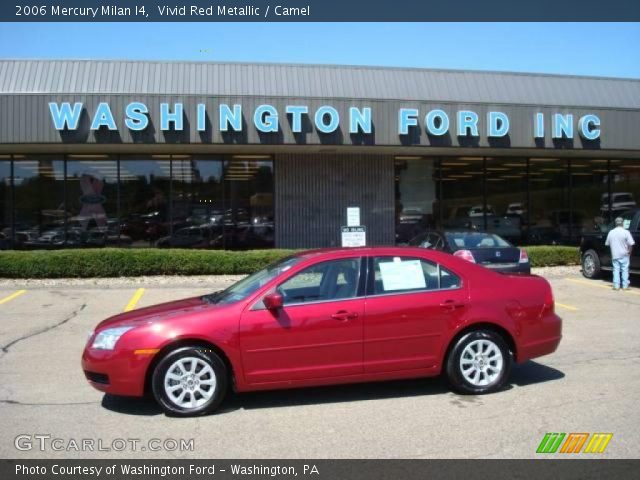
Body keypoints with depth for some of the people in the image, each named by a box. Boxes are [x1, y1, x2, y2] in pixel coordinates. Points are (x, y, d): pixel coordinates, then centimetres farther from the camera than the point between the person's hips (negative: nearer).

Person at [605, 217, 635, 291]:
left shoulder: (611, 232, 2)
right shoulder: (625, 232, -10)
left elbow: (607, 244, 9)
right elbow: (631, 244, -14)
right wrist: (629, 252, 0)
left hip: (614, 255, 3)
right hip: (624, 255, -3)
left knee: (616, 270, 7)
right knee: (625, 270, 4)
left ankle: (616, 285, 5)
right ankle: (625, 285, 5)